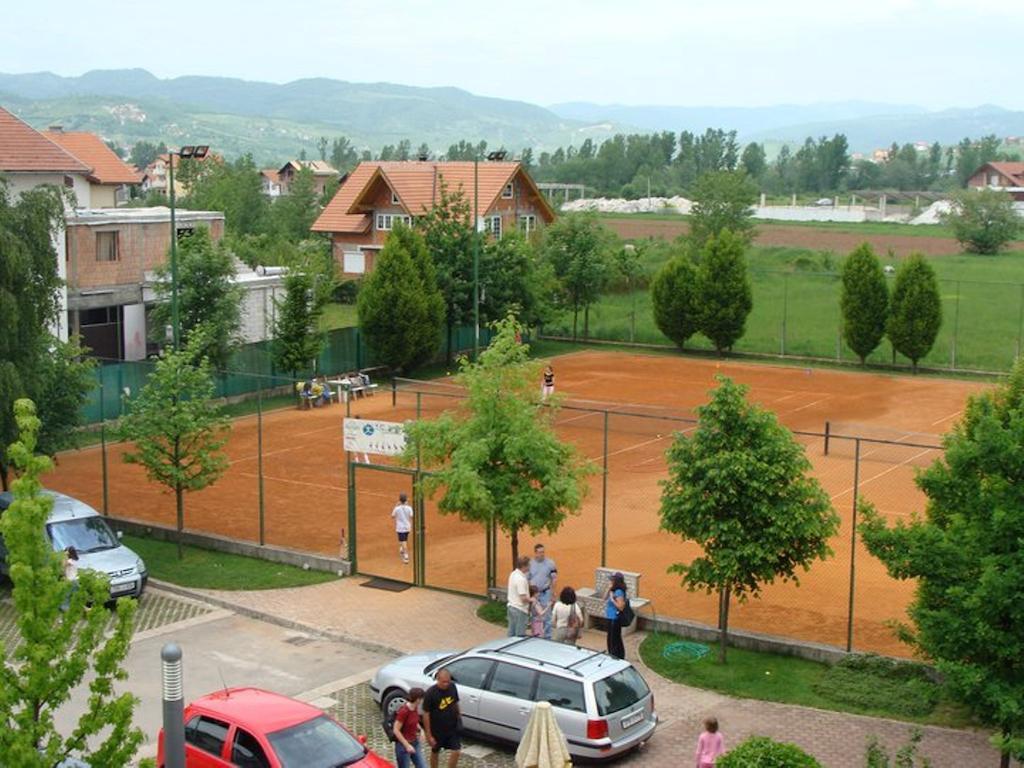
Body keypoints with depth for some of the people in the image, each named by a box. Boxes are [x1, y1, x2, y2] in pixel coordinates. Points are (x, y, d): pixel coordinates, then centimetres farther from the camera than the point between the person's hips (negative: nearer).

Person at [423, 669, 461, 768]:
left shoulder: (452, 687, -9)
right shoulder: (430, 693, -23)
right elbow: (426, 714, -18)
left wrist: (458, 718, 14)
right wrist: (429, 735, -16)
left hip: (452, 728, 4)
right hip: (437, 730, -4)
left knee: (456, 751, 1)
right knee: (435, 752, 15)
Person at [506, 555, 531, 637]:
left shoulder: (513, 574, 7)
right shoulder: (521, 579, -22)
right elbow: (523, 598, -23)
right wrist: (531, 600, -4)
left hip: (511, 607, 9)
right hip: (520, 610, -9)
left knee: (511, 634, 14)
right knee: (519, 637, -2)